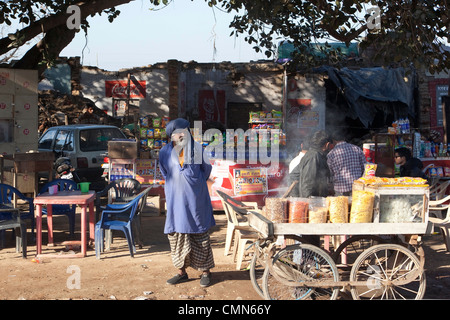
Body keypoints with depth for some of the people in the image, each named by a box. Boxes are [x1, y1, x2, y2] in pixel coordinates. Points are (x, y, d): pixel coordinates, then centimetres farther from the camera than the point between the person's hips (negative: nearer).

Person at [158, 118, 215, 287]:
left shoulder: (197, 149, -5)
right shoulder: (165, 152, -1)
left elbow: (207, 168, 11)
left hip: (196, 199, -2)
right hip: (176, 199, 2)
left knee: (200, 235, 3)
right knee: (176, 234, 3)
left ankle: (205, 271, 12)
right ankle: (182, 272, 15)